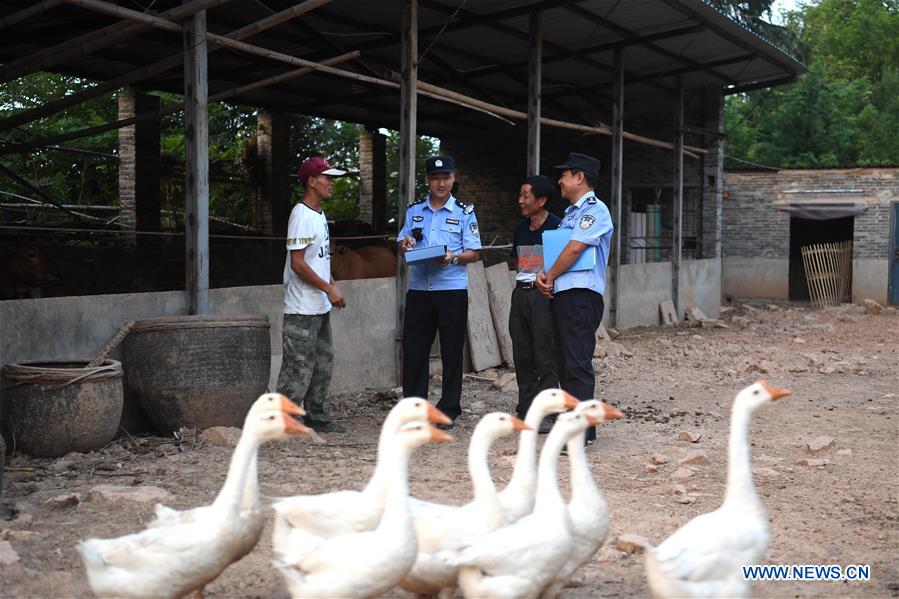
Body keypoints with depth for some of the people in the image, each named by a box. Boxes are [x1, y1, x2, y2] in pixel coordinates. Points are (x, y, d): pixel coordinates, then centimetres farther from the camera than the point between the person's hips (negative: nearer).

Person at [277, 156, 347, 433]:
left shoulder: (319, 214, 15)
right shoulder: (301, 215, -15)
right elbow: (297, 263, -21)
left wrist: (332, 287, 11)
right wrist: (330, 289, -18)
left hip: (321, 307, 10)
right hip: (303, 310, -10)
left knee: (323, 363, 15)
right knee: (299, 367, -7)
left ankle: (316, 417, 24)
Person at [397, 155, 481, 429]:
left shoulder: (464, 212, 2)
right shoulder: (414, 211, 11)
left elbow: (474, 253, 0)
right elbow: (402, 247, 16)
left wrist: (454, 258, -18)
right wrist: (404, 245, -8)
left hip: (452, 290, -3)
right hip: (418, 289, 3)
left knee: (452, 352, 3)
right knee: (413, 349, 3)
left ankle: (449, 410, 13)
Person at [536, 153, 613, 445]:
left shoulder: (595, 209, -7)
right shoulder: (571, 212, 23)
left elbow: (575, 247, -17)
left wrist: (549, 277, -6)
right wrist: (543, 275, 2)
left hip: (581, 295, -10)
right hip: (562, 295, 10)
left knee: (577, 363, -11)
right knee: (565, 363, 12)